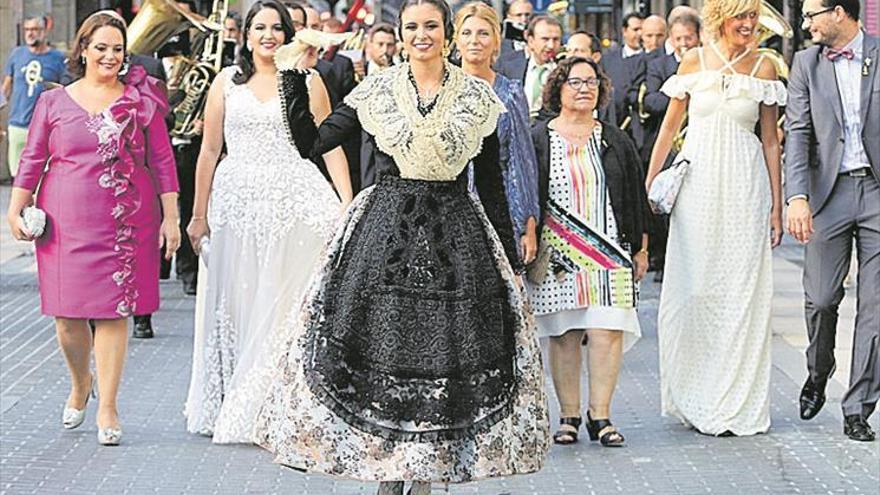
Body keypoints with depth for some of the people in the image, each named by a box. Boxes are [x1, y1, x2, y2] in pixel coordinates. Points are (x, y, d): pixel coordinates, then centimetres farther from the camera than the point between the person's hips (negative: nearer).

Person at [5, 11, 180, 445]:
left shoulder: (140, 101, 5)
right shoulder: (54, 103, 7)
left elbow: (162, 161, 6)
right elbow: (32, 160, 9)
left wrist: (170, 217, 1)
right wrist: (15, 210, 1)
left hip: (126, 222, -1)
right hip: (66, 222, 1)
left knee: (113, 312, -2)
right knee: (68, 313, 2)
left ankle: (107, 408, 5)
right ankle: (80, 385, 31)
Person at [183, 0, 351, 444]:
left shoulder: (307, 81, 5)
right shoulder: (227, 82, 9)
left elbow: (331, 145, 3)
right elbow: (209, 150, 9)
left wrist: (348, 205, -7)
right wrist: (199, 214, 5)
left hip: (295, 203, -1)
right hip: (237, 203, 1)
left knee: (285, 305, -1)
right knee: (235, 305, 6)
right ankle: (228, 407, 15)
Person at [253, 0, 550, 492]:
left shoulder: (477, 96, 5)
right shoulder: (376, 92, 4)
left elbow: (491, 182, 9)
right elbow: (311, 143, 2)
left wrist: (509, 253, 8)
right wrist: (294, 81, -7)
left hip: (455, 233, 0)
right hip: (386, 228, 0)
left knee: (446, 352, 0)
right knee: (382, 346, -2)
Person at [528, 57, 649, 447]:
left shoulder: (615, 141, 13)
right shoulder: (538, 140, 5)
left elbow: (635, 197, 15)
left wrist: (640, 249, 12)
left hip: (608, 252, 1)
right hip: (557, 254, -1)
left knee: (607, 332, -8)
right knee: (563, 334, 0)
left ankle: (601, 416, -1)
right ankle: (568, 416, 8)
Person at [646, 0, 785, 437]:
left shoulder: (763, 68, 3)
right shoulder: (694, 61, 3)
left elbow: (770, 140, 5)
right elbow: (670, 126, 8)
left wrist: (776, 204, 4)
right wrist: (648, 183, 6)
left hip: (745, 187, 0)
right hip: (697, 183, 0)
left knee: (742, 290, 1)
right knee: (693, 288, 2)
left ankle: (736, 404, 8)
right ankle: (697, 397, 13)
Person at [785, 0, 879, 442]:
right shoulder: (806, 63, 6)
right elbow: (797, 134, 0)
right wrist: (797, 197, -12)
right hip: (829, 191, 1)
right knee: (821, 299, 2)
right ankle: (818, 373, 32)